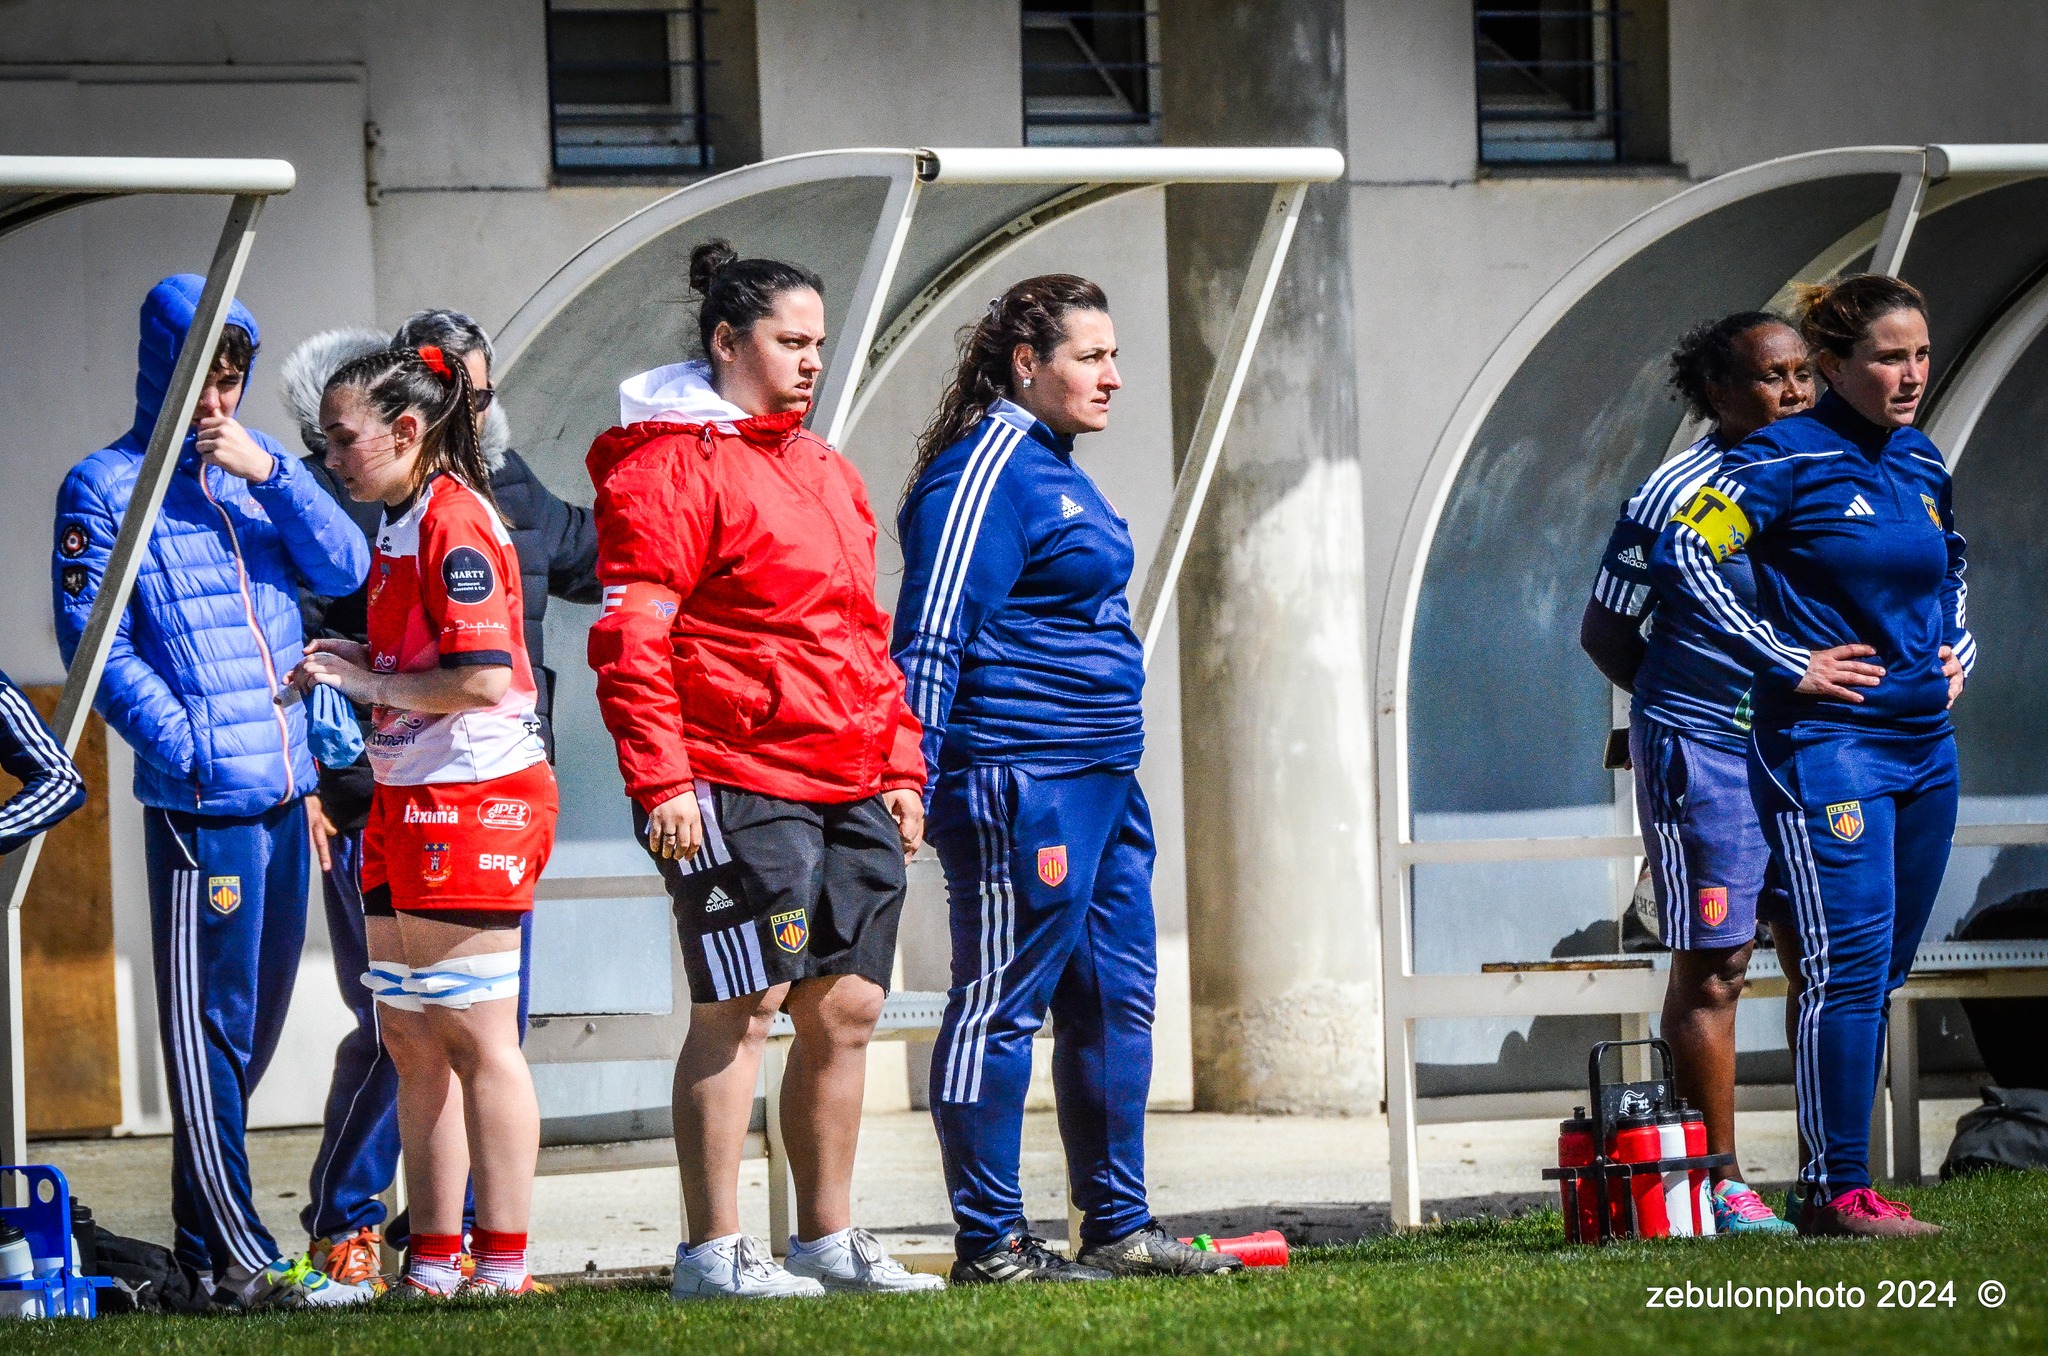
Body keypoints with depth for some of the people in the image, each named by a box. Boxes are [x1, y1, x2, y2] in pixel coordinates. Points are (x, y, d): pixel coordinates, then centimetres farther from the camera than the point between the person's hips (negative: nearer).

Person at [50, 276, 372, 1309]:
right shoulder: (107, 487, -1)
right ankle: (239, 1260, -5)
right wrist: (181, 743, -15)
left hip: (283, 789, 6)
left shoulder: (259, 468, 15)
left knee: (258, 1017, 12)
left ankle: (206, 1234, 22)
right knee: (210, 1022, -6)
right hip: (200, 798, -6)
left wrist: (269, 474, -7)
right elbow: (91, 639, -6)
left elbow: (345, 570, 6)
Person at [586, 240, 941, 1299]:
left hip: (851, 797, 9)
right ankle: (713, 1251, -5)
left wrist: (899, 766, 20)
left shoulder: (825, 471, 21)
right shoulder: (671, 466, -7)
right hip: (737, 791, -9)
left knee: (843, 1011, 10)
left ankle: (828, 1237, 19)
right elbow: (630, 638, -13)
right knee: (738, 1011, -8)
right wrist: (660, 781, -19)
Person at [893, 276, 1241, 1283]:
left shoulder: (1053, 468, 19)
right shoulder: (988, 466, -12)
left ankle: (1118, 1228, 18)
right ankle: (989, 1243, -2)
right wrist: (909, 786, -21)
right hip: (1021, 776, -10)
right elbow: (932, 636, -17)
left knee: (1115, 1000, 12)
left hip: (1100, 779, 10)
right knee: (1003, 1004, -5)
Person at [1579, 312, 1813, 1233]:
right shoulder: (1677, 496, -9)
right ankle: (1720, 1185, 1)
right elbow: (1605, 630, -1)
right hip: (1704, 758, -6)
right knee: (1712, 968, -3)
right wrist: (1690, 707, 0)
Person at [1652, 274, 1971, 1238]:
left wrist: (1956, 650, 13)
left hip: (1925, 748, 7)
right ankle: (1836, 1191, -12)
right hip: (1828, 742, -7)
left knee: (1878, 974, 9)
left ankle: (1837, 1182, 14)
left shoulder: (1923, 464, 12)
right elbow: (1681, 551, -17)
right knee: (1847, 965, -13)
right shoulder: (1789, 458, -10)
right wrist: (1788, 663, -16)